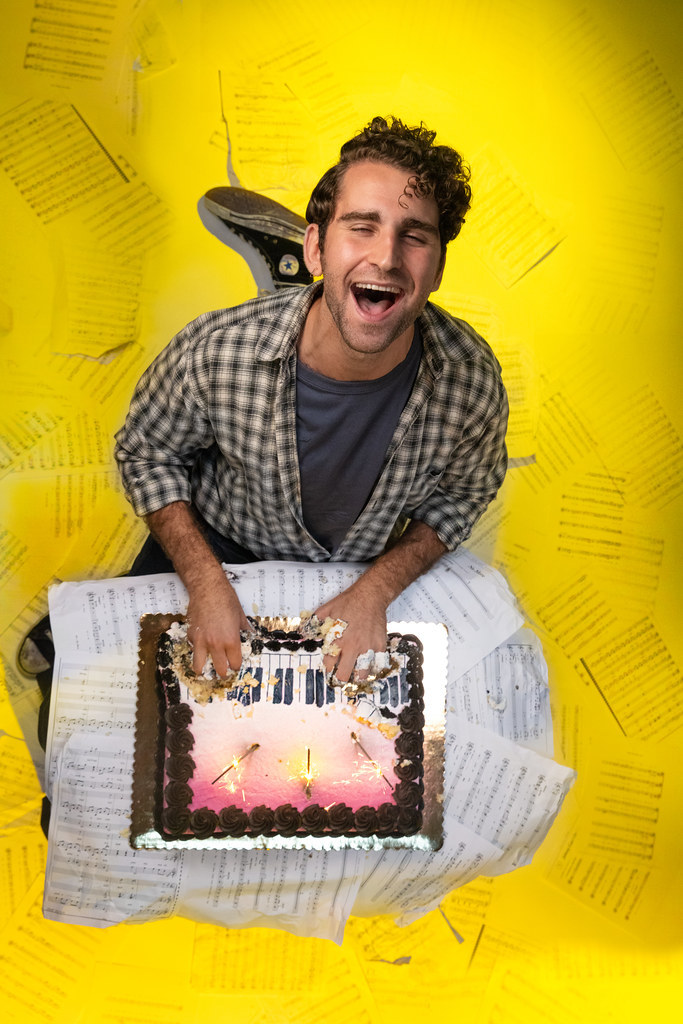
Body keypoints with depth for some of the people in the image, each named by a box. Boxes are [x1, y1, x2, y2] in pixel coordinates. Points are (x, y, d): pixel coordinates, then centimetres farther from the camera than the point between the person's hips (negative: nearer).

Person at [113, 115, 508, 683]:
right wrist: (207, 585, -19)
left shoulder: (473, 381, -27)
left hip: (365, 568, 1)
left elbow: (462, 492, -5)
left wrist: (375, 591, -17)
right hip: (217, 548, -1)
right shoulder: (214, 352, -30)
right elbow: (145, 453, -10)